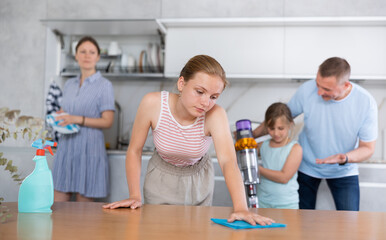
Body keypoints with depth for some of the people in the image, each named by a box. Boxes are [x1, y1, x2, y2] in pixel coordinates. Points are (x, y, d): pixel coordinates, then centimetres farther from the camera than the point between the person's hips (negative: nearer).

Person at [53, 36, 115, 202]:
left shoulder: (104, 85, -3)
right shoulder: (69, 84, 15)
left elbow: (107, 121, -8)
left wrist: (78, 119, -18)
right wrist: (56, 118, 2)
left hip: (89, 148, -5)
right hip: (66, 146, 5)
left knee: (83, 205, 2)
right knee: (58, 205, 5)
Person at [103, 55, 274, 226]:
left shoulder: (215, 115, -31)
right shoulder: (153, 103, -28)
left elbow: (228, 161, -43)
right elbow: (134, 150, -16)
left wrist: (241, 208, -56)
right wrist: (135, 196, -23)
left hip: (198, 181, 1)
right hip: (161, 179, 0)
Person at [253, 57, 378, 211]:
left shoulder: (366, 103, -22)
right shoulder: (307, 90, -21)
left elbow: (367, 148, -14)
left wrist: (344, 158, -34)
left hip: (343, 171, 0)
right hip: (306, 167, 1)